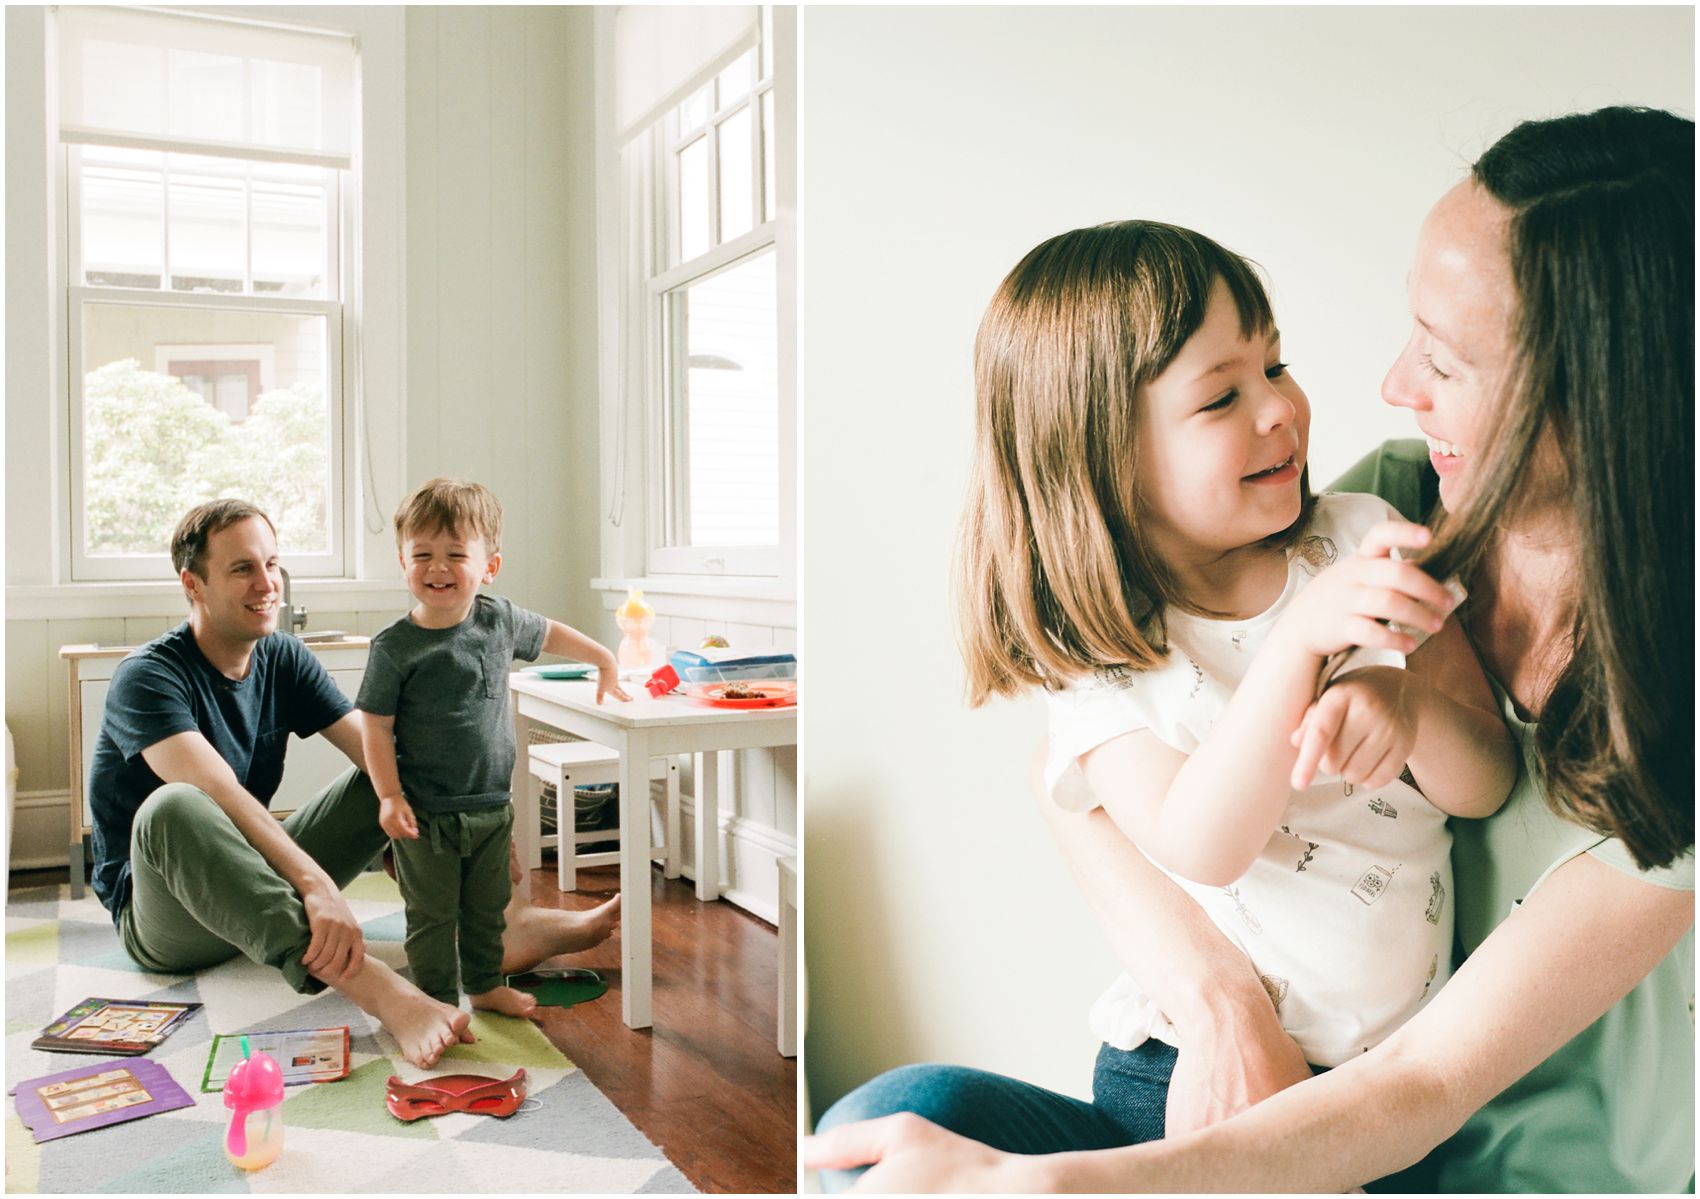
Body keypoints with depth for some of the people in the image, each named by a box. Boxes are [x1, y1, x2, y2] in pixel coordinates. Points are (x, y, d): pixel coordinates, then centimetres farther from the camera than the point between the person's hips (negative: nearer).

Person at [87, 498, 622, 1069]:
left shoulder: (283, 658, 2)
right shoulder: (146, 678, -18)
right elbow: (220, 794, -34)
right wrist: (316, 884, -46)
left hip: (259, 879, 6)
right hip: (157, 911, -6)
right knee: (172, 807, -39)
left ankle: (507, 925, -20)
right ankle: (379, 991, -54)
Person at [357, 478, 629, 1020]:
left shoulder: (501, 620, -2)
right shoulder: (395, 647, -14)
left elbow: (549, 633, 19)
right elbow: (377, 727, -11)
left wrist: (604, 660, 27)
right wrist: (389, 796, -17)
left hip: (492, 807, 5)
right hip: (426, 815, -4)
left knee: (487, 907, 19)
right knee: (432, 915, 7)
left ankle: (485, 985, 37)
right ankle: (439, 1001, 23)